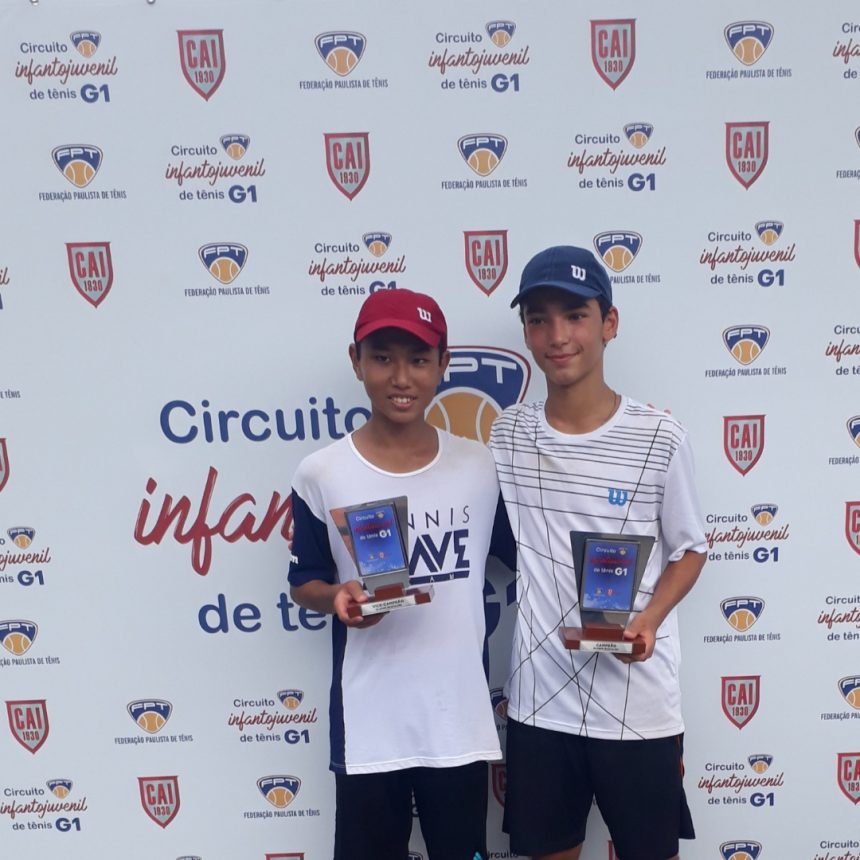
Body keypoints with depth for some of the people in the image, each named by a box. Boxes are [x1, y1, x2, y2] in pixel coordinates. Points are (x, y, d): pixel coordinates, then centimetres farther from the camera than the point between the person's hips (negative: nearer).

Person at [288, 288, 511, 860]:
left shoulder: (480, 467, -3)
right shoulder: (321, 475, -7)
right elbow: (304, 581, 2)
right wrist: (337, 598, -18)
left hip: (462, 720, 1)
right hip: (368, 725, -1)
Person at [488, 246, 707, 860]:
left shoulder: (660, 439, -10)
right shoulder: (506, 436, -2)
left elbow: (690, 550, 1)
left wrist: (649, 619, -16)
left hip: (639, 706, -2)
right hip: (539, 701, 2)